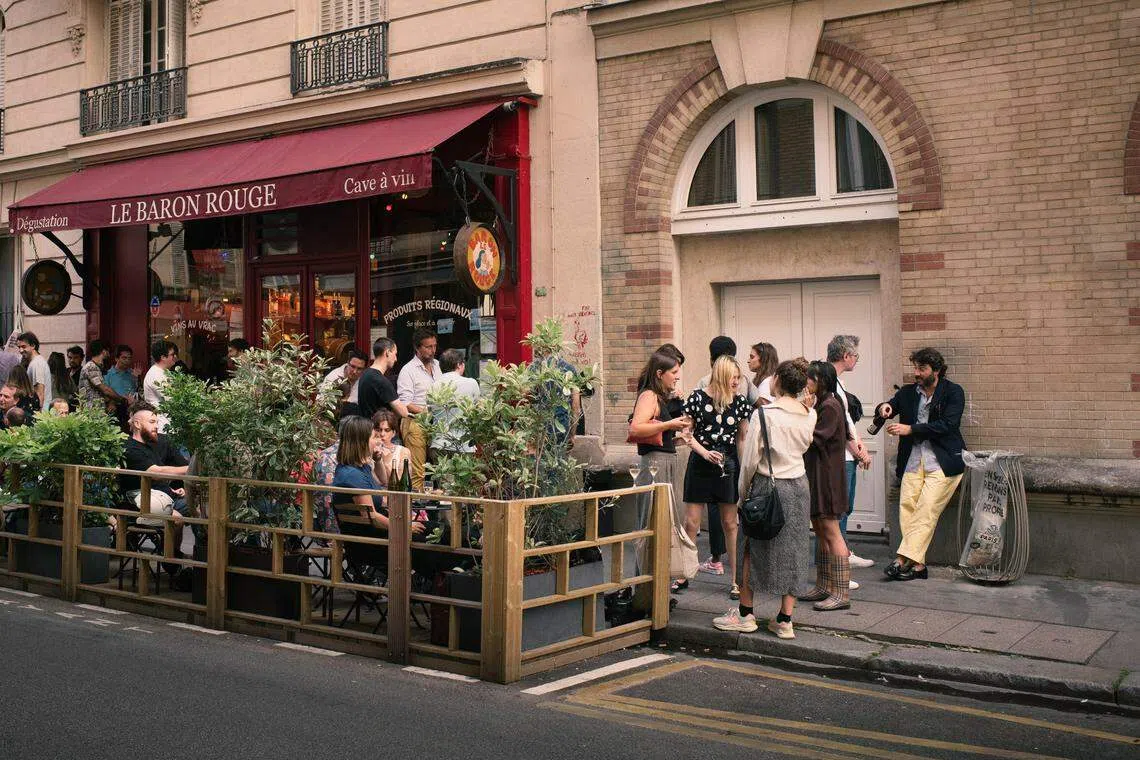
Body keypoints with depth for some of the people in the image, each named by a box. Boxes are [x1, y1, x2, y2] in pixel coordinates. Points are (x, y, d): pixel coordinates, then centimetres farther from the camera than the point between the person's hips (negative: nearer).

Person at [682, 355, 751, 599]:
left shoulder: (740, 402, 3)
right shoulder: (698, 398, -5)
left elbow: (743, 438, 11)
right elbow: (687, 432, -1)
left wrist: (744, 467, 6)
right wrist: (704, 452, -15)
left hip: (728, 464, 2)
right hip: (700, 463, -2)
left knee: (730, 524, 6)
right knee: (691, 522, 1)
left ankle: (736, 579, 14)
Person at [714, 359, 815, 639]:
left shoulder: (764, 414, -14)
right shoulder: (809, 415, 1)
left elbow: (750, 459, -11)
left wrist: (743, 490, 2)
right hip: (799, 487, 5)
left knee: (752, 550, 9)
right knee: (792, 553, 8)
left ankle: (745, 614, 16)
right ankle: (785, 620, 11)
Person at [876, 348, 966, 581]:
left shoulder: (953, 392, 1)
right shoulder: (908, 393, 16)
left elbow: (948, 425, -10)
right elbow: (888, 409, 20)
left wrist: (910, 429, -13)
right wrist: (883, 408, -6)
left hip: (942, 461, -5)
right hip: (913, 461, 5)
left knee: (926, 510, -16)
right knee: (906, 509, -9)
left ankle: (904, 559, -19)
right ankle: (918, 564, -9)